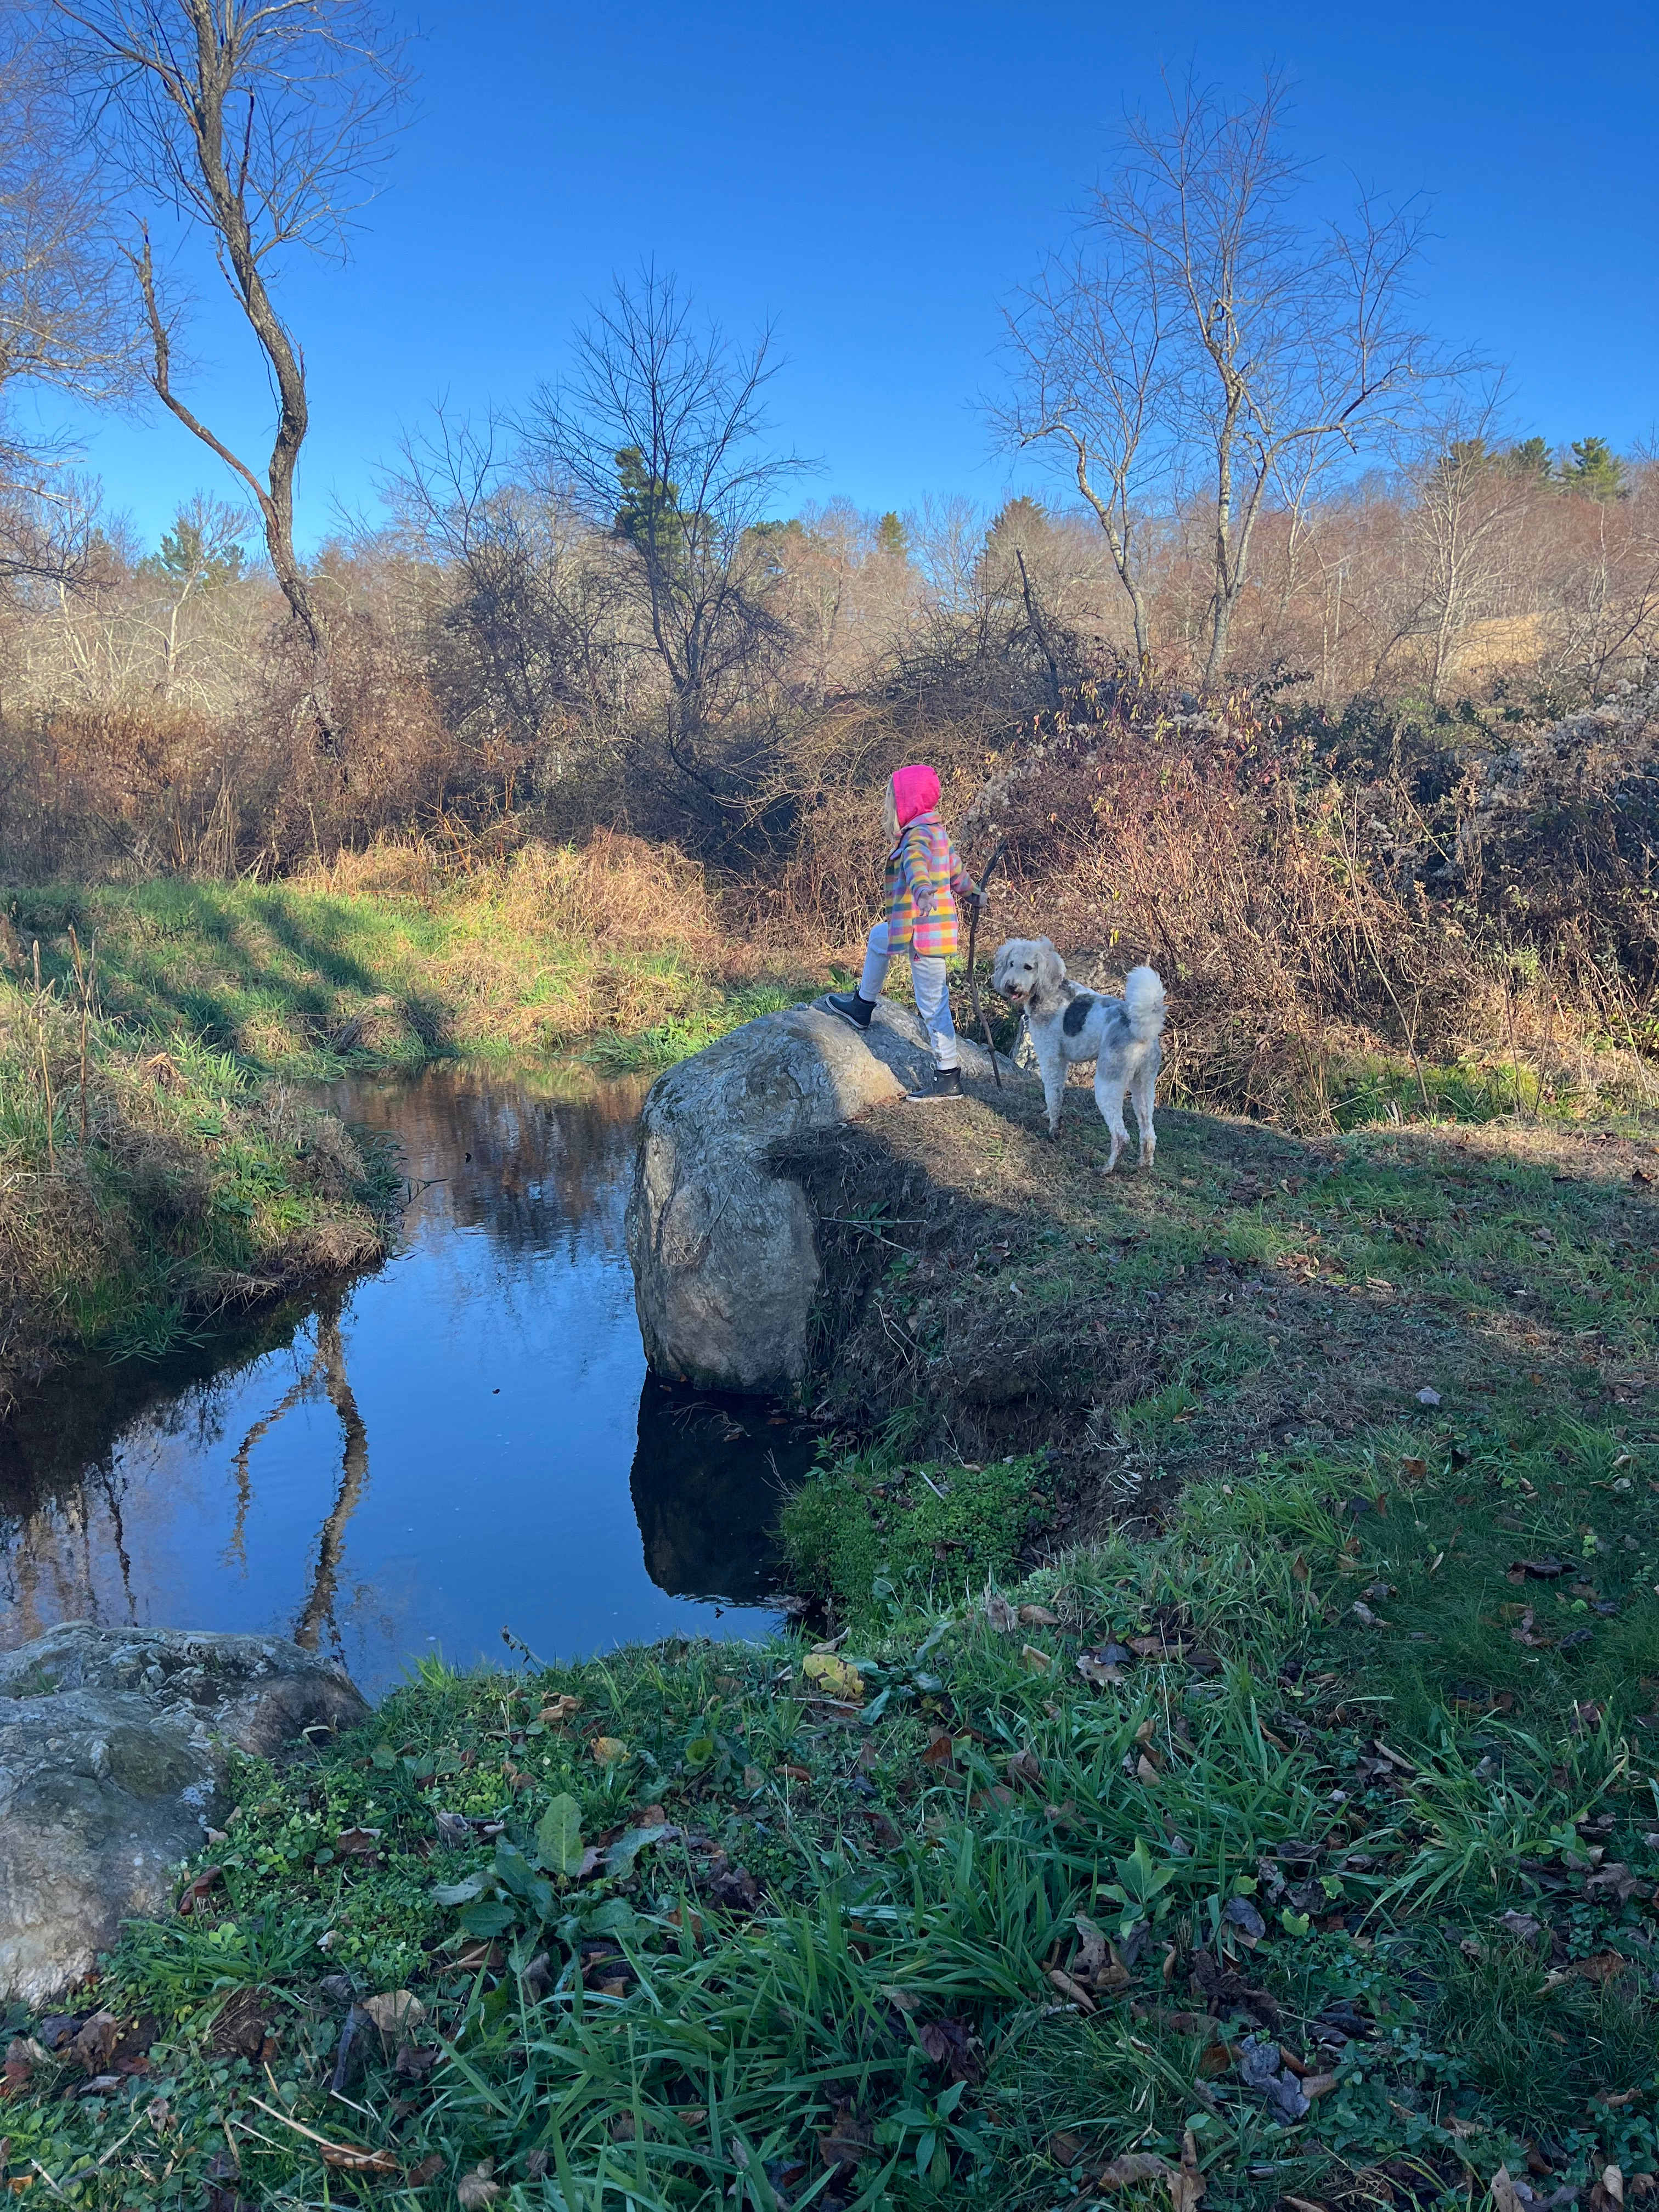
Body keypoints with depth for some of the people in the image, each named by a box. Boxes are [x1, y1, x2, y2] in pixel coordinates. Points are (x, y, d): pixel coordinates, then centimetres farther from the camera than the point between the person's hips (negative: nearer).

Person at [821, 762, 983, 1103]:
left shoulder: (918, 836, -19)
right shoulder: (936, 830, 11)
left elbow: (916, 864, -42)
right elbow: (955, 867, 27)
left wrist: (923, 891, -63)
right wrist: (973, 894, 45)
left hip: (925, 931, -10)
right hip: (930, 926, 10)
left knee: (932, 1002, -4)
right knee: (879, 936, 32)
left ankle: (949, 1077, 3)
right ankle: (862, 1007, 45)